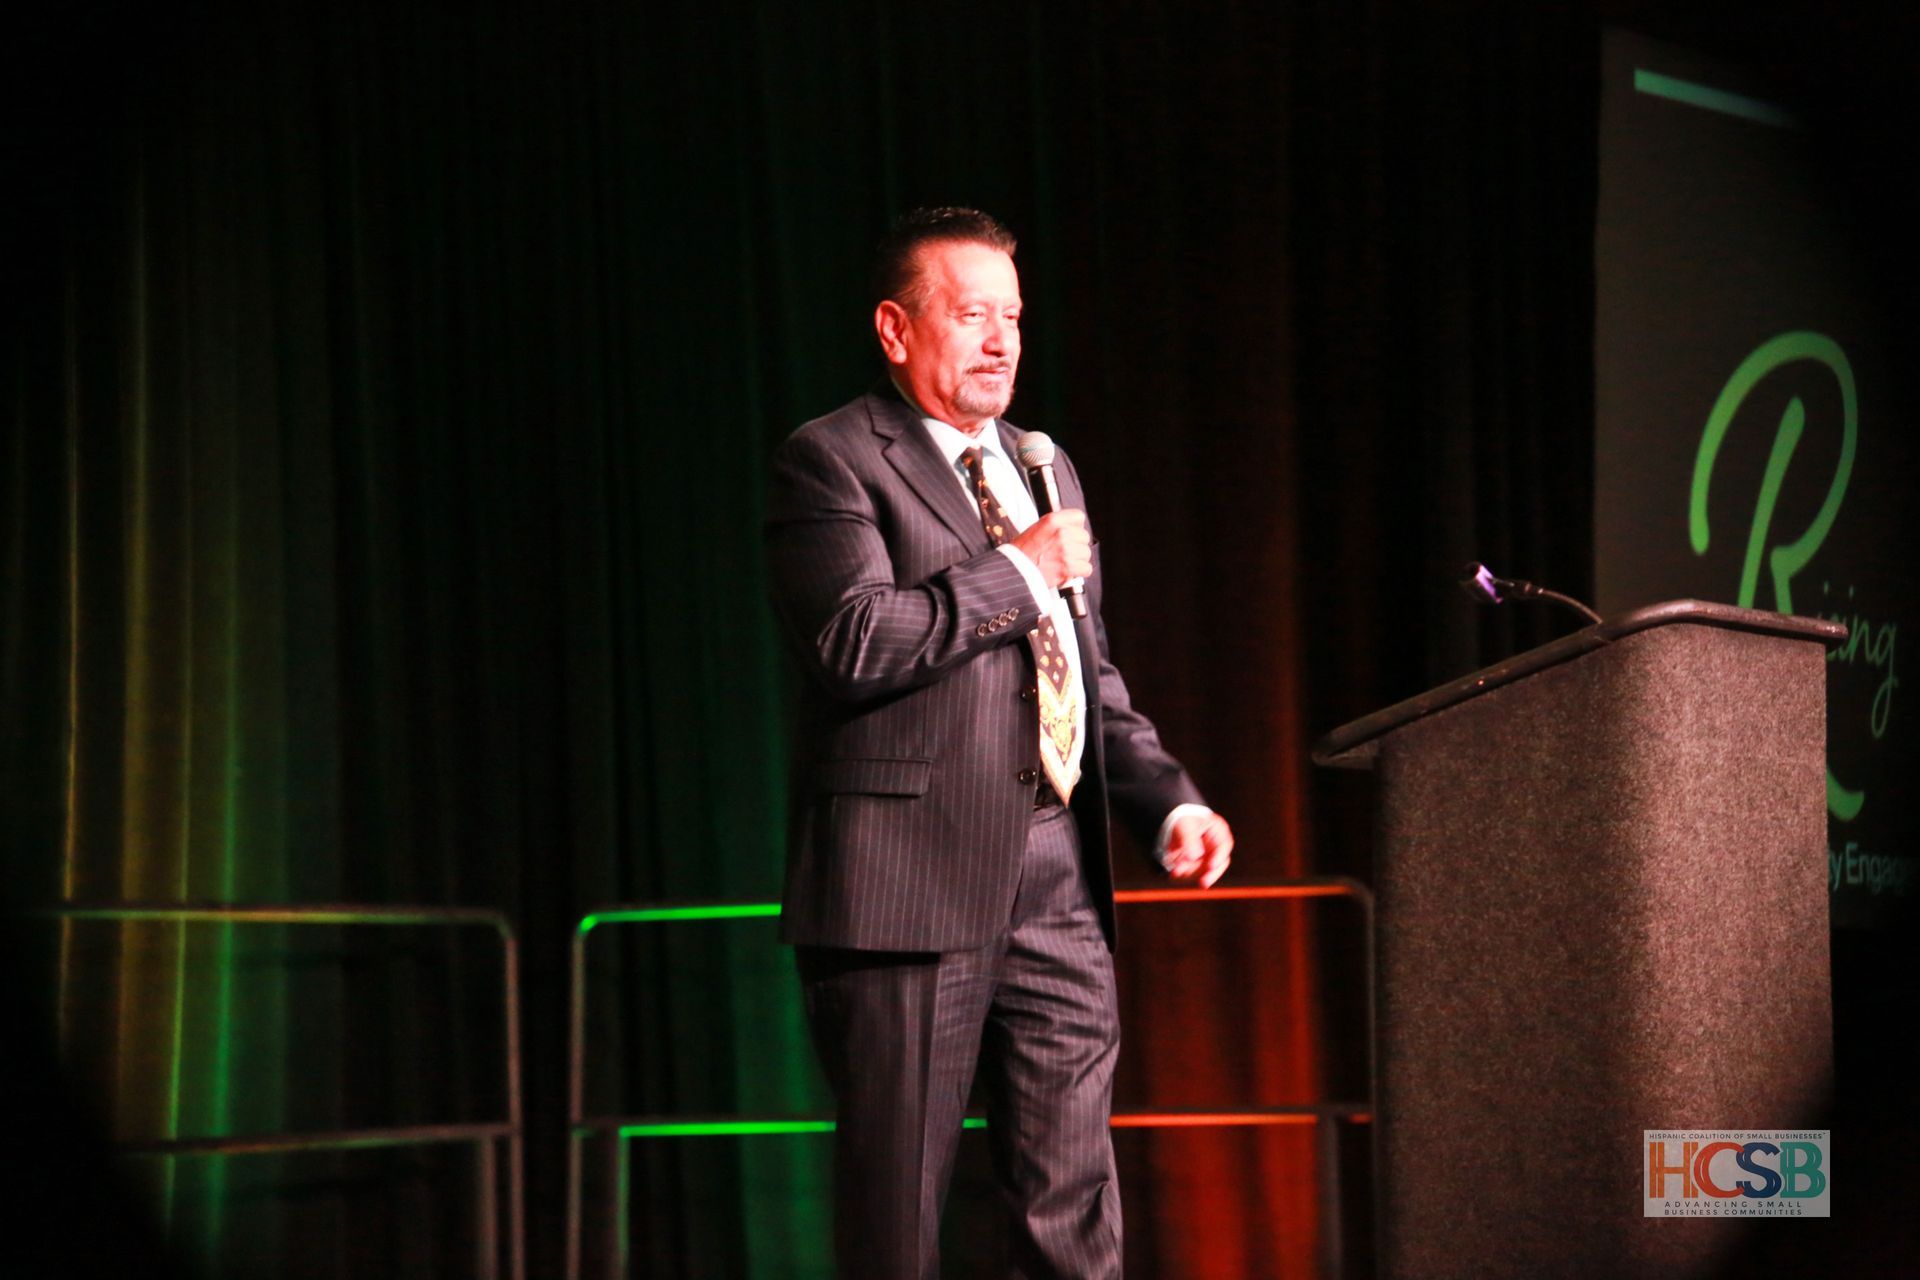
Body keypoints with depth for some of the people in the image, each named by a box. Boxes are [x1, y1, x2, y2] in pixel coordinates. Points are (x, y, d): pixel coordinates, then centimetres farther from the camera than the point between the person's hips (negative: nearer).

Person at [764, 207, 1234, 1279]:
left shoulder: (1045, 470, 22)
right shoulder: (833, 462, -3)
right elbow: (854, 639, -19)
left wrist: (1169, 801, 10)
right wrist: (1017, 573, -11)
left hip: (1058, 884, 7)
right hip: (912, 881, -7)